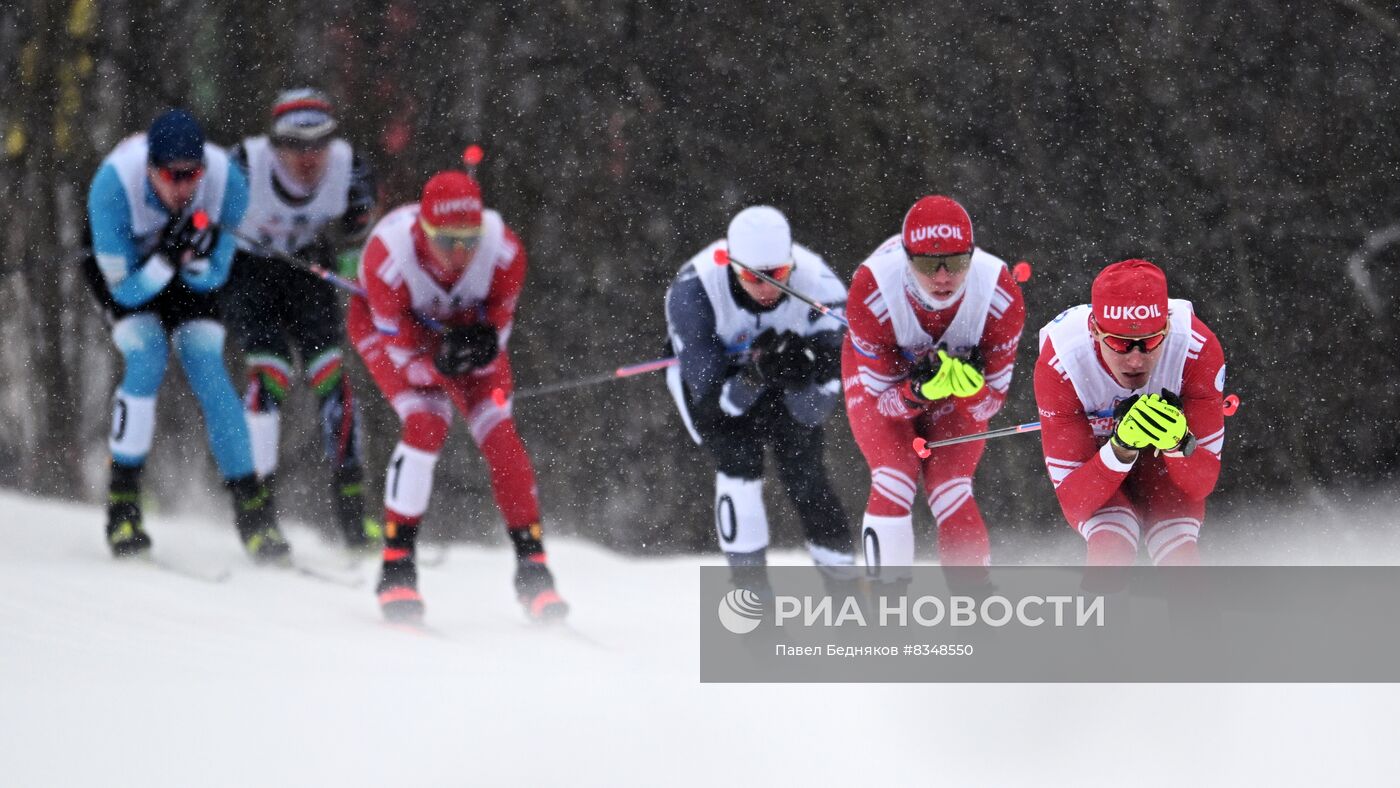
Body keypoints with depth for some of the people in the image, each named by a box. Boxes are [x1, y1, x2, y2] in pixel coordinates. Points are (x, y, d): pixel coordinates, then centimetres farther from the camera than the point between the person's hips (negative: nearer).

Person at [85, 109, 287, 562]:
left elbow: (212, 279, -19)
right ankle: (122, 503, -12)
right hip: (122, 264, -2)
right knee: (147, 361, -23)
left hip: (191, 267, 2)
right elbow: (125, 289, -29)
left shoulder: (226, 180, -32)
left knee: (207, 368, -13)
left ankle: (252, 509, -5)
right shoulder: (113, 187, -38)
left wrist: (197, 259, -40)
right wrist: (167, 258, -46)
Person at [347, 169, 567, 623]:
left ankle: (531, 563, -2)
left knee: (499, 433, -11)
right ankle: (396, 562, -14)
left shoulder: (504, 252, -33)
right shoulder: (388, 257, -39)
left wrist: (483, 344, -39)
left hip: (466, 325, 3)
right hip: (386, 325, -3)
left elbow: (498, 323, -16)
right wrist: (441, 366, -46)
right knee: (426, 424, -24)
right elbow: (399, 344, -27)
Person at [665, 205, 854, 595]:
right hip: (708, 374, -1)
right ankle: (751, 585, -12)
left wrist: (801, 373, -49)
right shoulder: (692, 291, -35)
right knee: (738, 459, -22)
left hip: (780, 384, 1)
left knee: (803, 469, -11)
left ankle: (841, 573, 8)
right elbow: (709, 391, -32)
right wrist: (753, 377, -50)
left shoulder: (816, 283, -31)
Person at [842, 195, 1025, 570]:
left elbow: (991, 402, -20)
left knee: (952, 493, -13)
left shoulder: (1001, 294, -33)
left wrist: (972, 388, -43)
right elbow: (882, 398, -24)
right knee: (894, 480, -19)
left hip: (960, 371, 1)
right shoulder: (871, 289, -36)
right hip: (880, 372, -1)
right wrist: (918, 392, -46)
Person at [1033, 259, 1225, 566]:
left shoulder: (1199, 349, -31)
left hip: (1165, 458, 1)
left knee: (1180, 553, -22)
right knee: (1111, 549, -29)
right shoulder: (1058, 365, -34)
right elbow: (1073, 500, -30)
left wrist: (1178, 443, -47)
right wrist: (1120, 451, -48)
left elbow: (1203, 483, -24)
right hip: (1095, 456, -1)